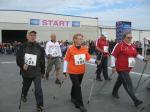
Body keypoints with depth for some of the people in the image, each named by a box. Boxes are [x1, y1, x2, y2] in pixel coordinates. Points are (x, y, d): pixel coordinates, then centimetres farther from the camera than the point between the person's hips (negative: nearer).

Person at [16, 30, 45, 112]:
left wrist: (42, 72, 6)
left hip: (36, 72, -2)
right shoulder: (23, 47, -3)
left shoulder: (39, 48, -4)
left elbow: (42, 61, 2)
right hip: (26, 72, 2)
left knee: (38, 89, -11)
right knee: (25, 86, 24)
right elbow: (18, 58, -2)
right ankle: (23, 95, 57)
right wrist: (22, 65, -21)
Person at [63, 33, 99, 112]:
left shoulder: (85, 49, -4)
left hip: (81, 71, 5)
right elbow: (66, 60, -8)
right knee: (77, 87, -5)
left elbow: (89, 59, 0)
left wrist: (95, 61, -18)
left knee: (76, 85, 21)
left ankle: (73, 98, 46)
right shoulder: (70, 49, -15)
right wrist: (64, 70, -7)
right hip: (73, 72, -4)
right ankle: (80, 105, 6)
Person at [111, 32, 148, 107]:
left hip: (128, 68, 8)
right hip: (121, 68, -8)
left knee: (120, 80, 22)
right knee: (128, 84, -7)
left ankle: (114, 92, 42)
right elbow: (113, 55, -14)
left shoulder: (132, 46, 8)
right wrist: (113, 66, -16)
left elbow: (136, 55, 21)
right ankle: (135, 100, -2)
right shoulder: (119, 45, -14)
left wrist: (143, 59, 7)